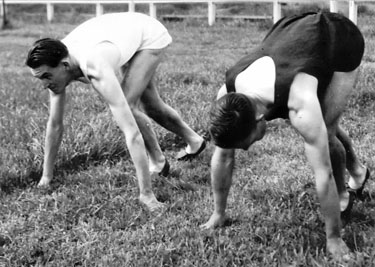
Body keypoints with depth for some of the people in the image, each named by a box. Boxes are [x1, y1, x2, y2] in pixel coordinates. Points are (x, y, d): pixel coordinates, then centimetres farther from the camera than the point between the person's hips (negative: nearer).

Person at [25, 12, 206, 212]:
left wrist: (146, 194, -49)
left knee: (127, 105, -23)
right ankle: (194, 141, 46)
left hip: (150, 35, -7)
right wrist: (46, 175, -7)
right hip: (126, 33, 7)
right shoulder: (55, 65, -26)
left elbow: (131, 132, -49)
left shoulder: (97, 71, -47)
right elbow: (54, 124, -12)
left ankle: (157, 161, 3)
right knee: (150, 107, 20)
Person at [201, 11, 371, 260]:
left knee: (325, 132, -15)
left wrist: (334, 238, -31)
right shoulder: (227, 97, -27)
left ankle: (342, 194, 14)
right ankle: (357, 170, 45)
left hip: (342, 37, -5)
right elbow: (222, 157, -13)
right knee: (321, 126, 16)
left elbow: (323, 173, -38)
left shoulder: (300, 105, -44)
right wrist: (218, 214, -4)